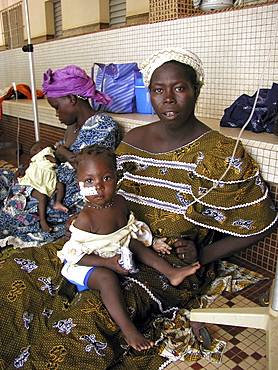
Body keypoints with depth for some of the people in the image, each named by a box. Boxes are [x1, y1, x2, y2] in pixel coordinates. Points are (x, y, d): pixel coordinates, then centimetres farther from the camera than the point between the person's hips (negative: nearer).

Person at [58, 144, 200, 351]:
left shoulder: (120, 202, -8)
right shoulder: (86, 219, -30)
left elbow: (131, 228, 12)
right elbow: (76, 254, -25)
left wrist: (151, 242, 3)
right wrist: (107, 263, -29)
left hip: (116, 252, 8)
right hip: (89, 263, -8)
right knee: (107, 278, -32)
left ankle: (170, 271, 9)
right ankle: (128, 330, -29)